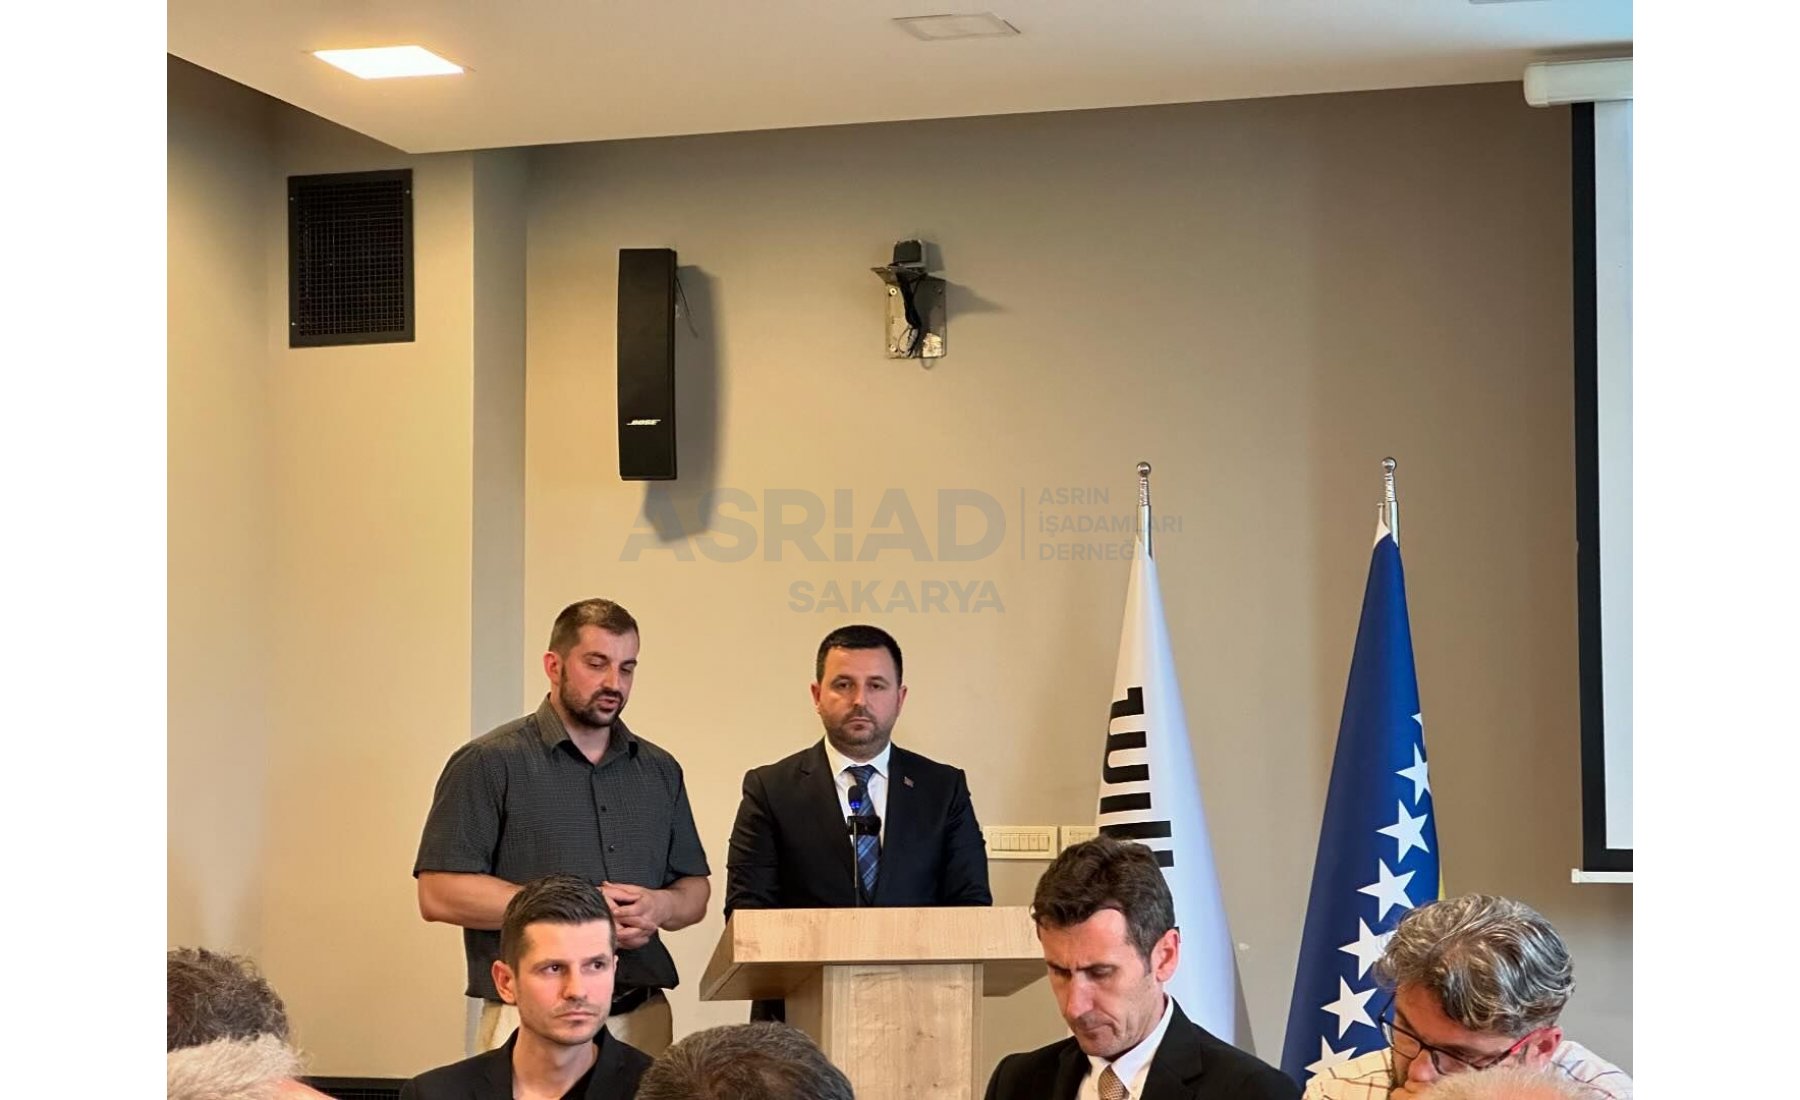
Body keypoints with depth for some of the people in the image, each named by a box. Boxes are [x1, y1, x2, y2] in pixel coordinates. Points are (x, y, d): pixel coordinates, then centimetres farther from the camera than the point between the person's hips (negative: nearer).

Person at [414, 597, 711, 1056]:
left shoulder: (660, 771, 15)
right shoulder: (489, 763, -2)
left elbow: (695, 889, 19)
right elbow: (439, 893, -10)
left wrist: (660, 907, -6)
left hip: (643, 1019, 5)